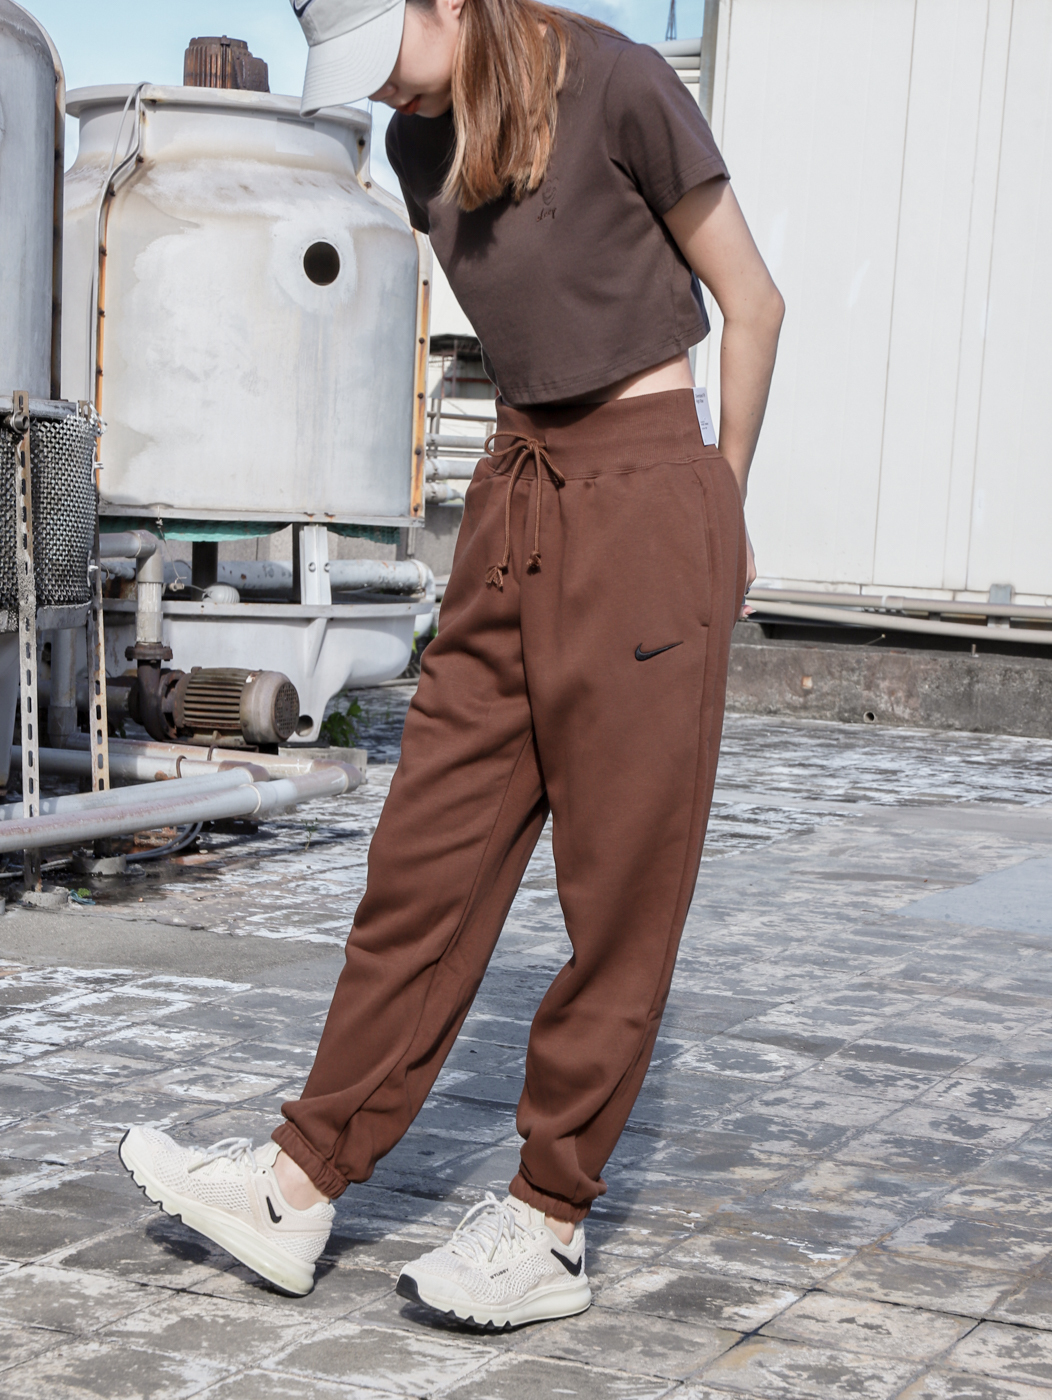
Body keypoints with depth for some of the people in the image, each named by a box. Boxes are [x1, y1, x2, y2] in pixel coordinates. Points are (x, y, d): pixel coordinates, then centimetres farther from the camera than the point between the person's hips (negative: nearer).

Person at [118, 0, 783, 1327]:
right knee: (429, 854, 6)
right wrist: (538, 460, 13)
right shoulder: (423, 141, 10)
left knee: (619, 881, 0)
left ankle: (552, 1221, 9)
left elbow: (751, 300, -3)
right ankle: (302, 1184, 11)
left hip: (643, 499, -6)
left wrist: (721, 506, 3)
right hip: (513, 497, 7)